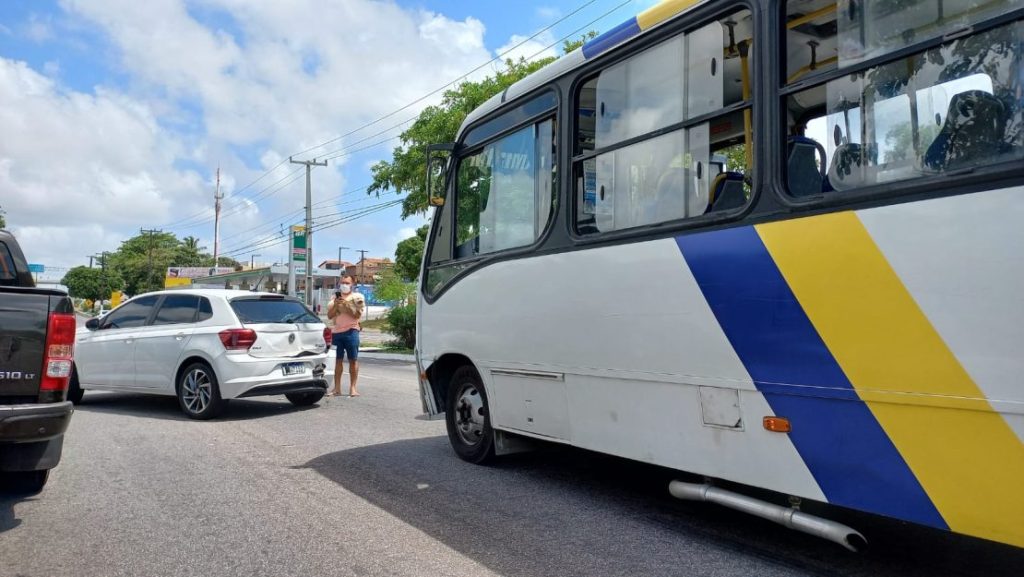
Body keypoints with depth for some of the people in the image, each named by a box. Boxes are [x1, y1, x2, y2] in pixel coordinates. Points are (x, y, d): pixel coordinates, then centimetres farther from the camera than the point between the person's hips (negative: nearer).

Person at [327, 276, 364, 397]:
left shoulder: (357, 297, 6)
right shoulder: (335, 298, 17)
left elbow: (357, 315, -5)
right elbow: (329, 316, 10)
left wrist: (346, 304, -11)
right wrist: (336, 305, -5)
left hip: (350, 331, -3)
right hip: (336, 331, 4)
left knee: (353, 360, -3)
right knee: (338, 360, 4)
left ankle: (352, 388, 1)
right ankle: (337, 388, 8)